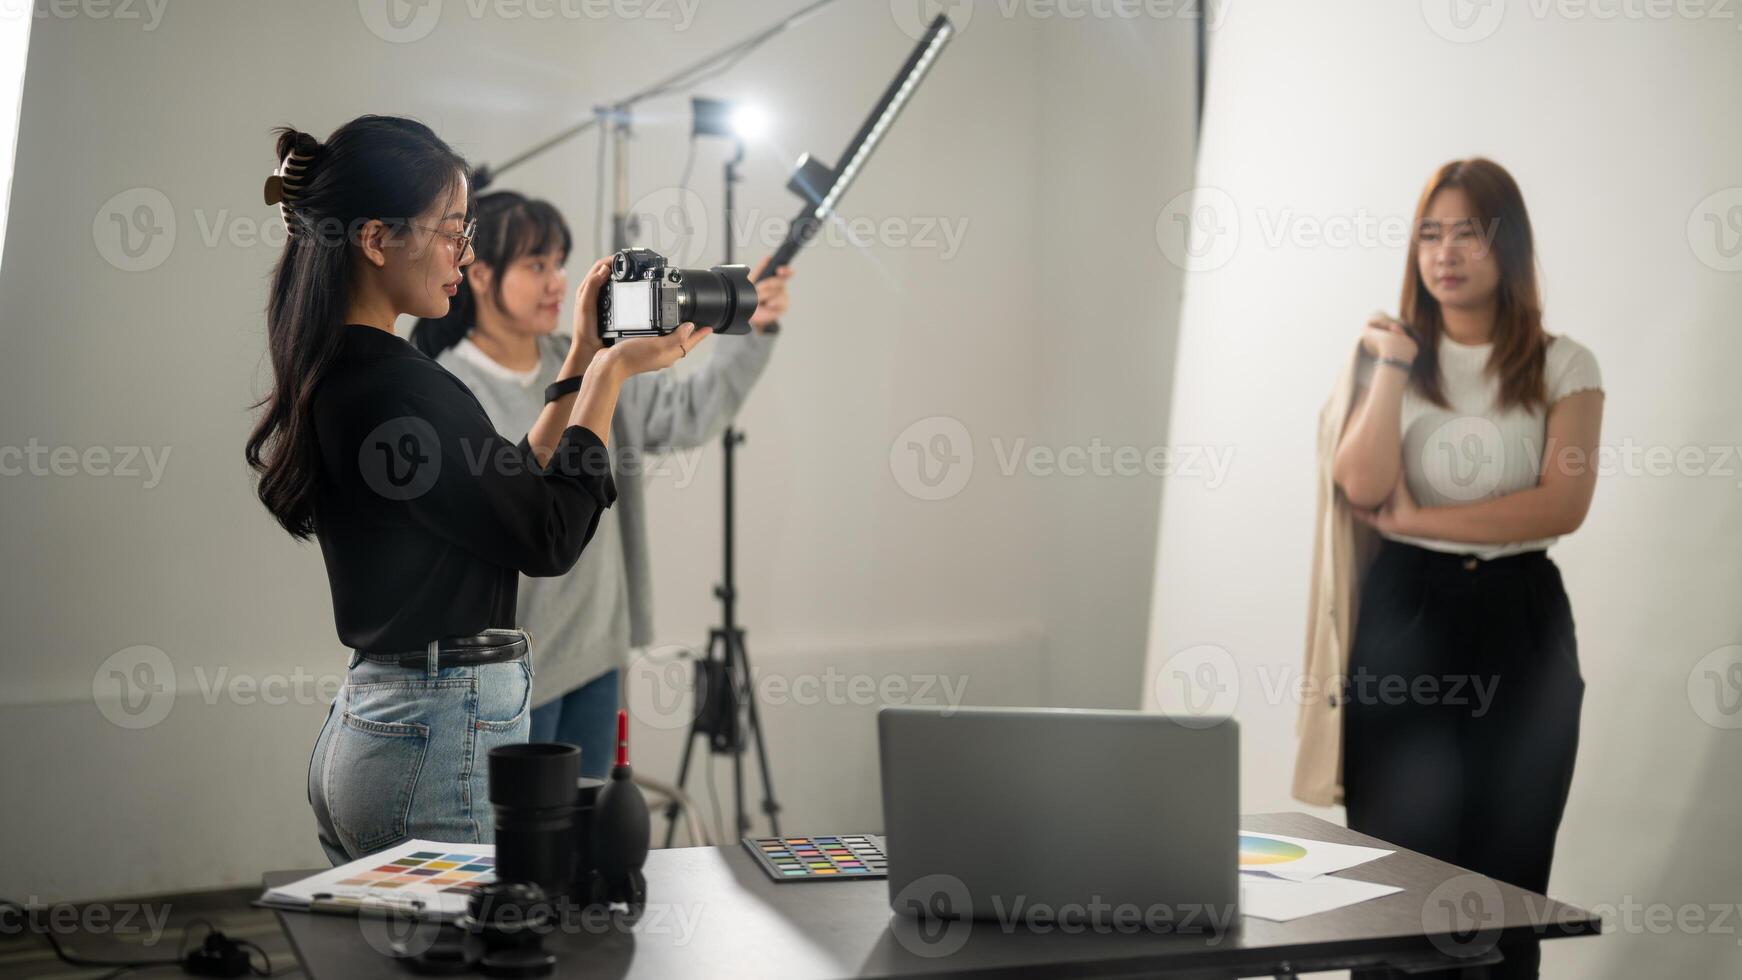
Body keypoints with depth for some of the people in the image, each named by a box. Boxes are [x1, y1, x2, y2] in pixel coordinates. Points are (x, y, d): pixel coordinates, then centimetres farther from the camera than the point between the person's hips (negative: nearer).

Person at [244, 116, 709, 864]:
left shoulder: (328, 377, 11)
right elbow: (549, 538, -12)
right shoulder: (396, 386, -19)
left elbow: (506, 492, 17)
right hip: (442, 743, -10)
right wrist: (611, 373, -4)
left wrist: (581, 365, 16)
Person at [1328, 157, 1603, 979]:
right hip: (1405, 616, 0)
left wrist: (1413, 519, -12)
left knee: (1506, 882, 4)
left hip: (1520, 622, 0)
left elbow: (1562, 506, -11)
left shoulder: (1563, 367, 4)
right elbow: (1362, 486, -11)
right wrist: (1395, 361, -9)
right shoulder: (1384, 356, 6)